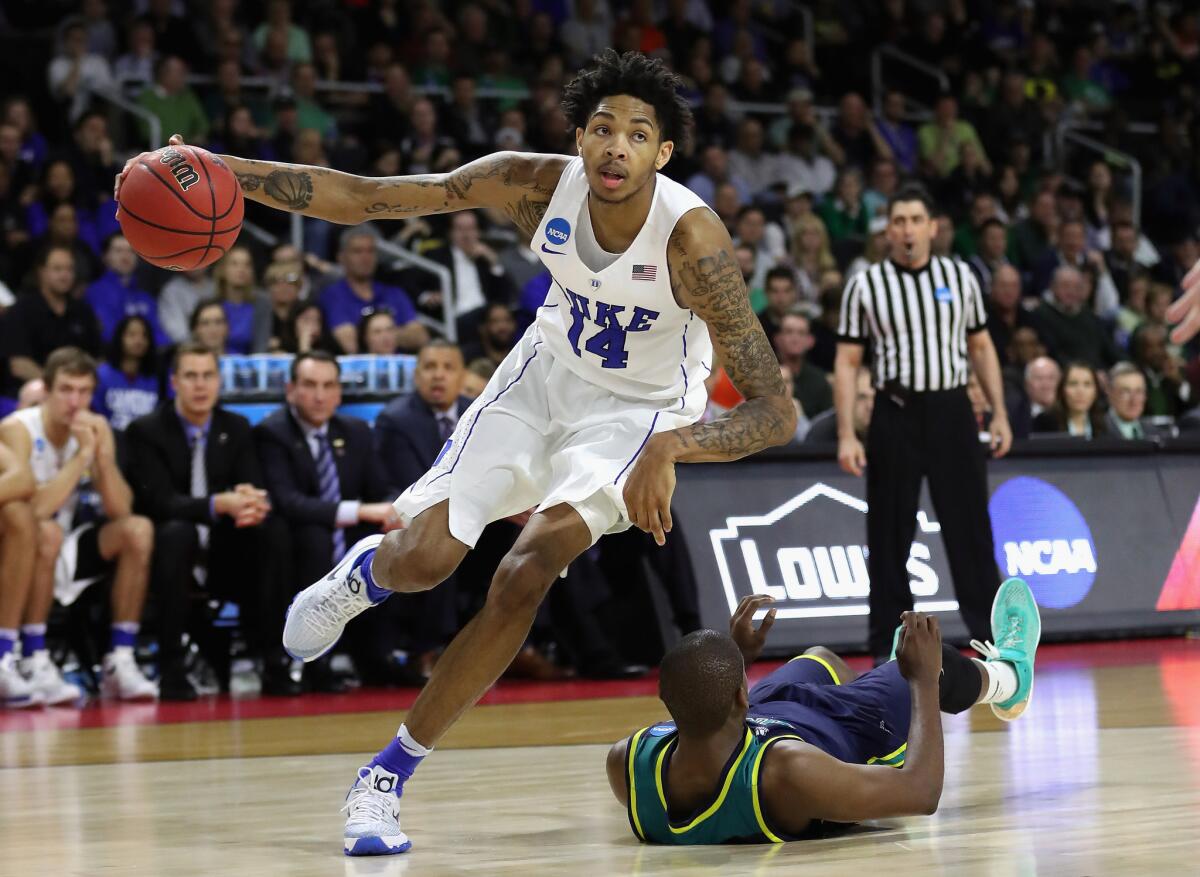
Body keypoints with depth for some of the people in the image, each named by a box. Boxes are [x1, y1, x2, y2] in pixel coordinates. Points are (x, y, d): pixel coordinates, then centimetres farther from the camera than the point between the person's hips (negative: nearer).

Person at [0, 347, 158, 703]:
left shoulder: (96, 428, -4)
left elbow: (120, 510, -11)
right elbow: (35, 509, -32)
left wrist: (103, 455, -25)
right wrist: (82, 454, -30)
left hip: (67, 552, 6)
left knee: (138, 530, -15)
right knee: (47, 532, -36)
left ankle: (120, 662, -13)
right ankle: (34, 663, -29)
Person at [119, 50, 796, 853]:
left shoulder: (690, 236, -33)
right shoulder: (538, 184, -24)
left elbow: (777, 411, -34)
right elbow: (364, 198, -21)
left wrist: (669, 451, -51)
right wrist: (226, 172, -33)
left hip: (641, 411, -3)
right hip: (550, 370, 3)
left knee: (525, 575, -22)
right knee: (422, 558, -7)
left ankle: (388, 778, -7)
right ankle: (363, 574, 35)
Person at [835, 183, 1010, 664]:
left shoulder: (959, 276, 7)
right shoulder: (865, 285, 1)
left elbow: (981, 347, 14)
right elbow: (846, 362, 1)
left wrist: (1000, 413, 6)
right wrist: (847, 435, -7)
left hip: (951, 412, 1)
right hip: (895, 415, -1)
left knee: (971, 527, 1)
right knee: (890, 537, 2)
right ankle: (888, 648, 9)